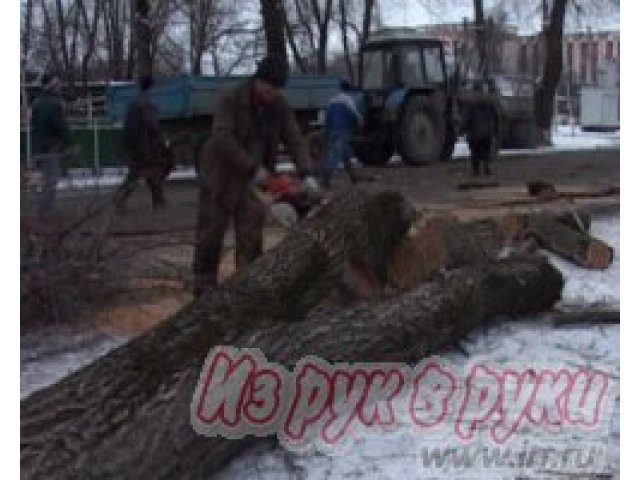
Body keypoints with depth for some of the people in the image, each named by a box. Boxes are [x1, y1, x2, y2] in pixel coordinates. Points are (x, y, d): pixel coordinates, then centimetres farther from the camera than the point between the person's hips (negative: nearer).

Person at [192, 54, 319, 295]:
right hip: (220, 175, -4)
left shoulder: (280, 105, -3)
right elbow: (223, 139, -27)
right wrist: (253, 168, -31)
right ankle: (204, 284, 10)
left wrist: (306, 174, -22)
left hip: (252, 179, 4)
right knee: (211, 232, 2)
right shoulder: (230, 98, -18)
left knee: (251, 236, 2)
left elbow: (295, 139, -7)